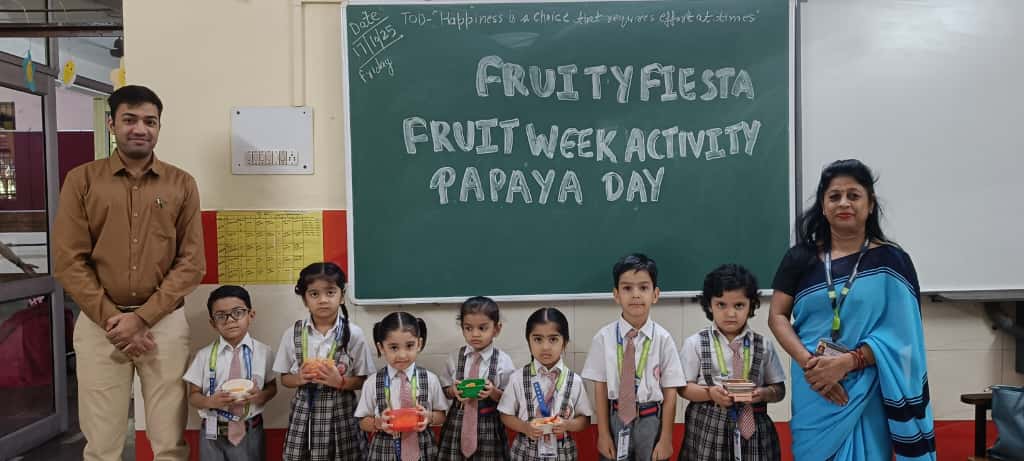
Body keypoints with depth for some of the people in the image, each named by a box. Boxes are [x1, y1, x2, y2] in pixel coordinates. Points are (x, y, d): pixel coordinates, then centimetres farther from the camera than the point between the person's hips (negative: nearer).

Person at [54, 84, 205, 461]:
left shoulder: (181, 184, 5)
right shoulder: (82, 180, 4)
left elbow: (192, 262, 0)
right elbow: (69, 262, -1)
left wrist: (141, 318, -9)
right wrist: (112, 320, -9)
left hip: (165, 323, 0)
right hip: (99, 325, 0)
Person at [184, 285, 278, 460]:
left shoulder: (263, 352, -4)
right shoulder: (204, 355, -4)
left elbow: (272, 387, 5)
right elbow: (193, 396, 2)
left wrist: (261, 396, -16)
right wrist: (210, 401, -19)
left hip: (249, 432, 0)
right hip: (213, 433, 0)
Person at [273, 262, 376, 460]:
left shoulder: (353, 333, -6)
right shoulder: (292, 333, -2)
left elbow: (363, 380, -1)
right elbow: (284, 378, 6)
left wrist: (340, 381, -18)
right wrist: (299, 378, -13)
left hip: (340, 414, -1)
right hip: (304, 414, 1)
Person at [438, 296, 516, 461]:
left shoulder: (503, 361, -7)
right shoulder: (454, 357, -1)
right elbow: (443, 389, 7)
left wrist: (493, 392, -22)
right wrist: (453, 391, -13)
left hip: (489, 428, -2)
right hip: (456, 425, 2)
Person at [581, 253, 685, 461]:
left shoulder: (663, 338, -9)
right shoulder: (604, 337, -7)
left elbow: (670, 392, -5)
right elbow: (600, 389, -2)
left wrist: (666, 438, -3)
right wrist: (603, 434, 0)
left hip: (651, 421, 0)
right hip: (616, 419, 1)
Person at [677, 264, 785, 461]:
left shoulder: (763, 345, 4)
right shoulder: (695, 343, -1)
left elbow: (779, 389, 7)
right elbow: (684, 387, -1)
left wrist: (763, 393, -14)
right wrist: (709, 393, -19)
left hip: (752, 427, 2)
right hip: (708, 429, -1)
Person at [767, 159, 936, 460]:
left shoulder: (891, 261, -1)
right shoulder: (800, 258, 4)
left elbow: (900, 334, -7)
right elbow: (777, 316, 1)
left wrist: (846, 362, -19)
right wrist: (808, 363, -15)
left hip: (869, 395, -1)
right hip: (813, 393, 2)